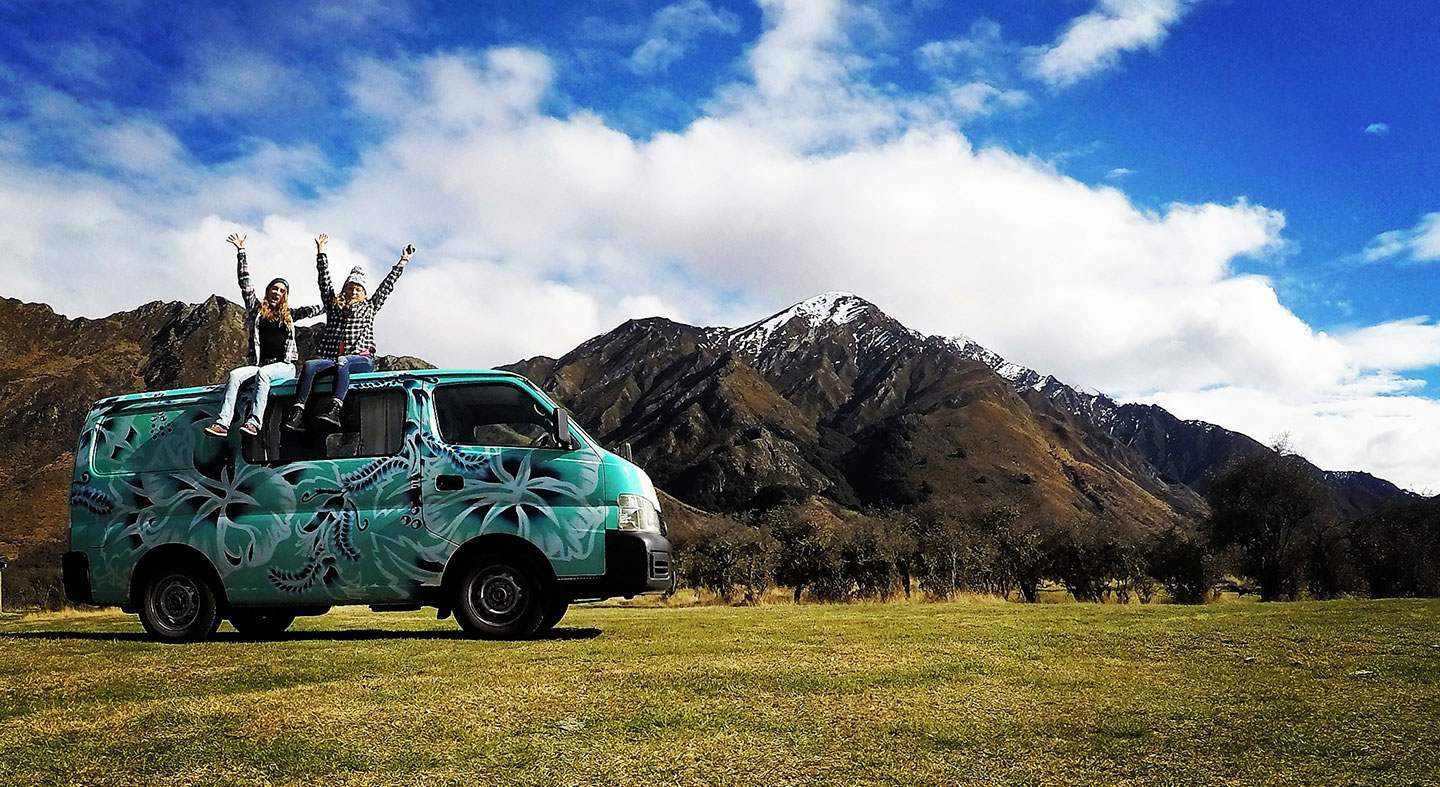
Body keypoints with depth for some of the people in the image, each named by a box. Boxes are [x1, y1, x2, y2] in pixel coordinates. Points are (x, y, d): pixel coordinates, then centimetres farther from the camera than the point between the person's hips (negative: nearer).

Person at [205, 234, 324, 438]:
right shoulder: (257, 310, 18)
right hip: (259, 364, 1)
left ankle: (254, 422, -47)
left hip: (284, 366, -1)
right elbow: (245, 283, 15)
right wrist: (241, 252, 13)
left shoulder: (288, 314, 20)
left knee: (263, 373, -34)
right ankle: (222, 423, -39)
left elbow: (315, 309, 26)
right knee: (235, 375, -27)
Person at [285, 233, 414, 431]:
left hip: (362, 360, -3)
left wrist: (402, 262, 30)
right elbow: (324, 280, 31)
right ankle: (297, 414, -40)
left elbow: (387, 285, 27)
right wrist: (321, 252, 34)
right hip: (332, 358, 3)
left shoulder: (369, 307, 24)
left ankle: (335, 410, -56)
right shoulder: (333, 306, 28)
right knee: (309, 365, -28)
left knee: (342, 361, -37)